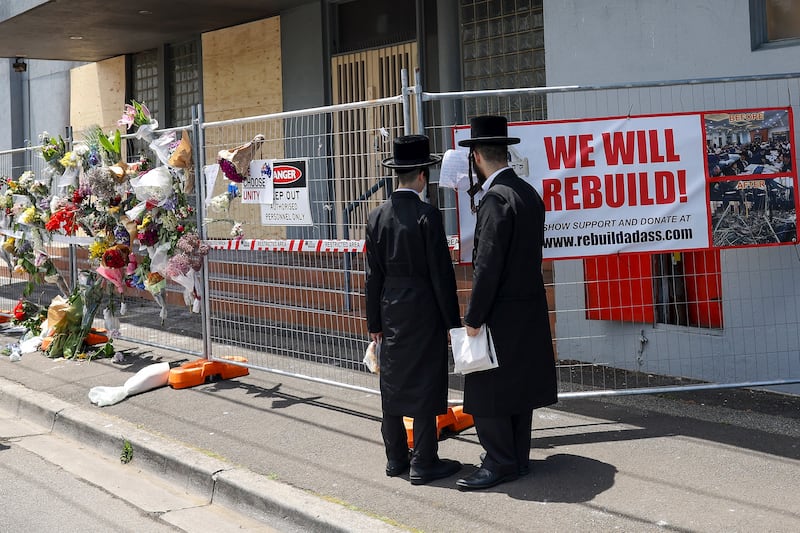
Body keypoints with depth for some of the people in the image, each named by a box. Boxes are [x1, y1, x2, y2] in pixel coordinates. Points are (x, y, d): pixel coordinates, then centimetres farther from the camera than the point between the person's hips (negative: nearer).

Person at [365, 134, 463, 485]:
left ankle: (396, 458, 22)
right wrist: (452, 321, -6)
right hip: (424, 311, -5)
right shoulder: (427, 215, -13)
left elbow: (373, 274, 6)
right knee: (425, 385, 1)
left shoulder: (377, 216, 2)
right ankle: (423, 465, 5)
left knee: (393, 383, 13)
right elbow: (441, 272, -12)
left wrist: (374, 321, 13)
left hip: (390, 311, 5)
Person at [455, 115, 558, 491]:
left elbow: (488, 265, -20)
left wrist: (473, 317, -15)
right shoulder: (528, 193, 10)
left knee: (487, 390, -1)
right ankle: (517, 458, 24)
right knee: (518, 386, 15)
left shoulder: (496, 198, -18)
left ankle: (500, 464, 3)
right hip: (529, 309, 9)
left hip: (501, 314, -9)